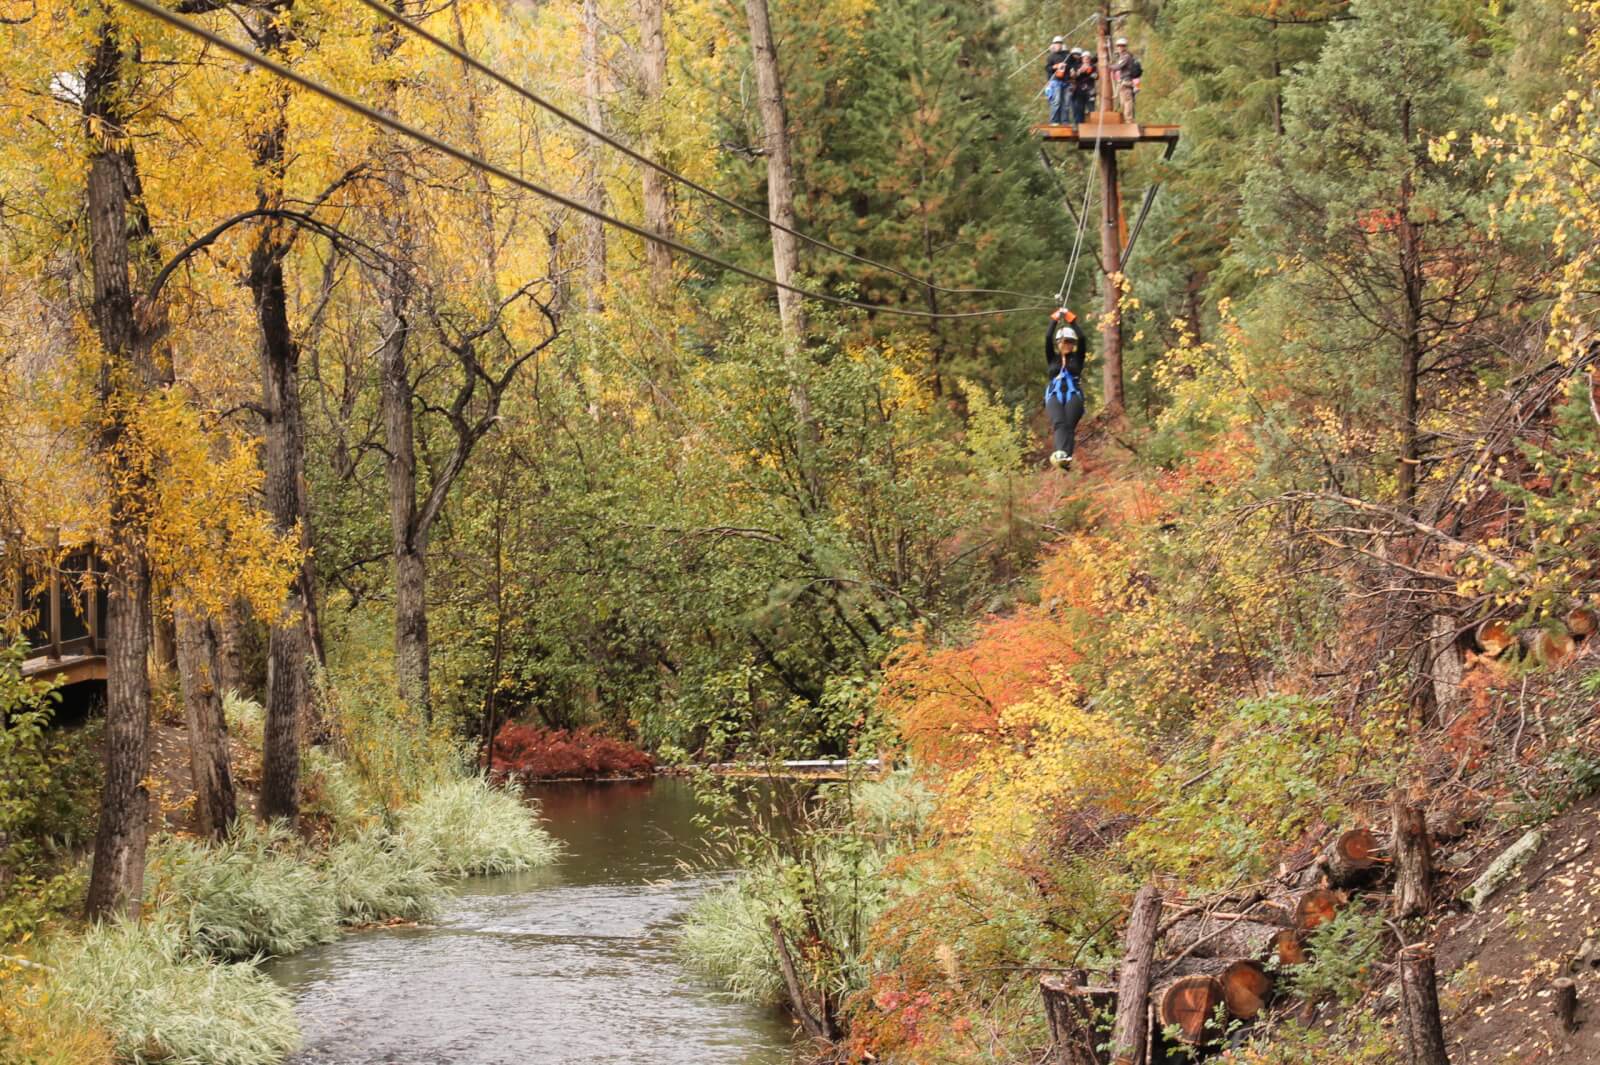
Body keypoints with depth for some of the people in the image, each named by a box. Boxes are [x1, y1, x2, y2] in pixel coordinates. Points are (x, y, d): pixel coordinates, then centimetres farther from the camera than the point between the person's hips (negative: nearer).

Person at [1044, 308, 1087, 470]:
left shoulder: (1077, 358, 20)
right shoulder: (1053, 358, 22)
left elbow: (1082, 340, 6)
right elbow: (1047, 338, 9)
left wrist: (1072, 321, 5)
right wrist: (1055, 320, 5)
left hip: (1073, 395, 0)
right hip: (1054, 395, 0)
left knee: (1069, 425, -23)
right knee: (1058, 423, -27)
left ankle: (1066, 456, -45)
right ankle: (1060, 454, -53)